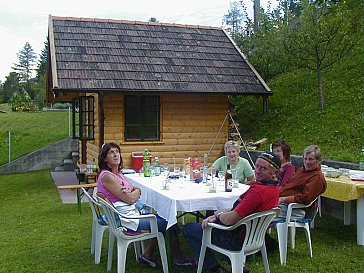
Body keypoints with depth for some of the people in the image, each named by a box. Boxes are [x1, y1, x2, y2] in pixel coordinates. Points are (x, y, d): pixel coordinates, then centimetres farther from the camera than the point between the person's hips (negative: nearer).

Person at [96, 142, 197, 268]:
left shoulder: (117, 173, 12)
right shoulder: (106, 176, -18)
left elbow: (138, 190, 9)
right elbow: (130, 199, -20)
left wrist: (131, 190, -14)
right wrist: (135, 191, 2)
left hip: (132, 213, 9)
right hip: (127, 221, -9)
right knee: (168, 222, -1)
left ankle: (147, 255, 16)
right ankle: (178, 258, 20)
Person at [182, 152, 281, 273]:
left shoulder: (258, 191, -32)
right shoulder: (274, 187, 1)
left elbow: (230, 220, -30)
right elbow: (237, 209, 7)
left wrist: (218, 214, -7)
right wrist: (216, 216, -2)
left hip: (237, 240, -9)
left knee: (188, 229, 4)